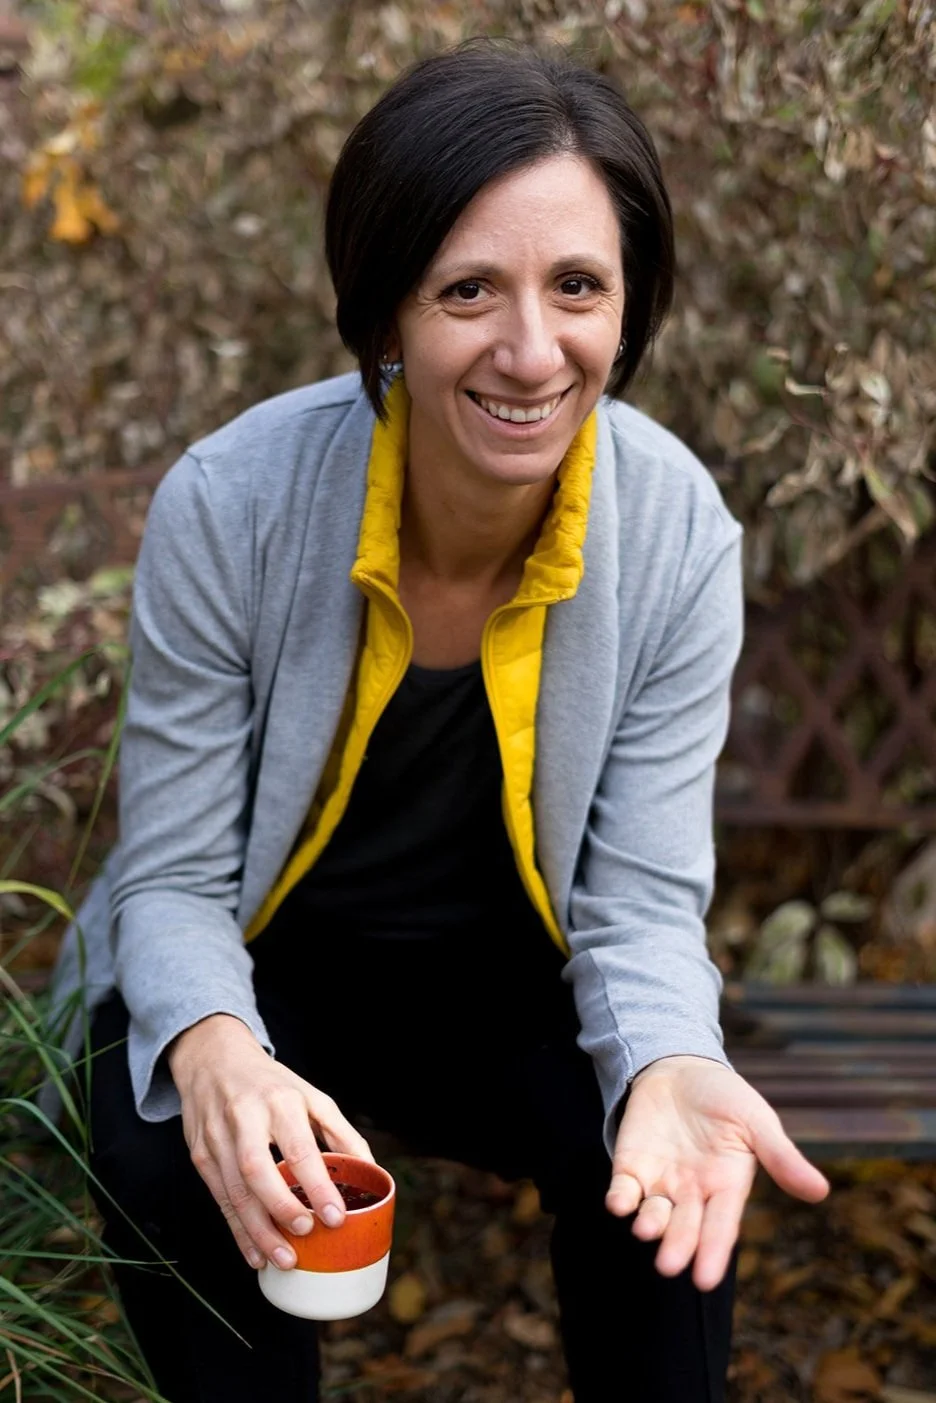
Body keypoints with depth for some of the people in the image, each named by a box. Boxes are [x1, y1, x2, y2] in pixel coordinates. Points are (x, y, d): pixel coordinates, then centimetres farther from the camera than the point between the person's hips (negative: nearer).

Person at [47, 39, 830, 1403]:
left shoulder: (679, 532, -19)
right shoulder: (229, 503, -25)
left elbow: (643, 898, -13)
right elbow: (174, 879, -16)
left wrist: (671, 1068, -36)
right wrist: (216, 1055, -40)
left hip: (517, 980, 1)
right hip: (266, 967, -1)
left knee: (675, 1183, -25)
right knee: (162, 1158, -29)